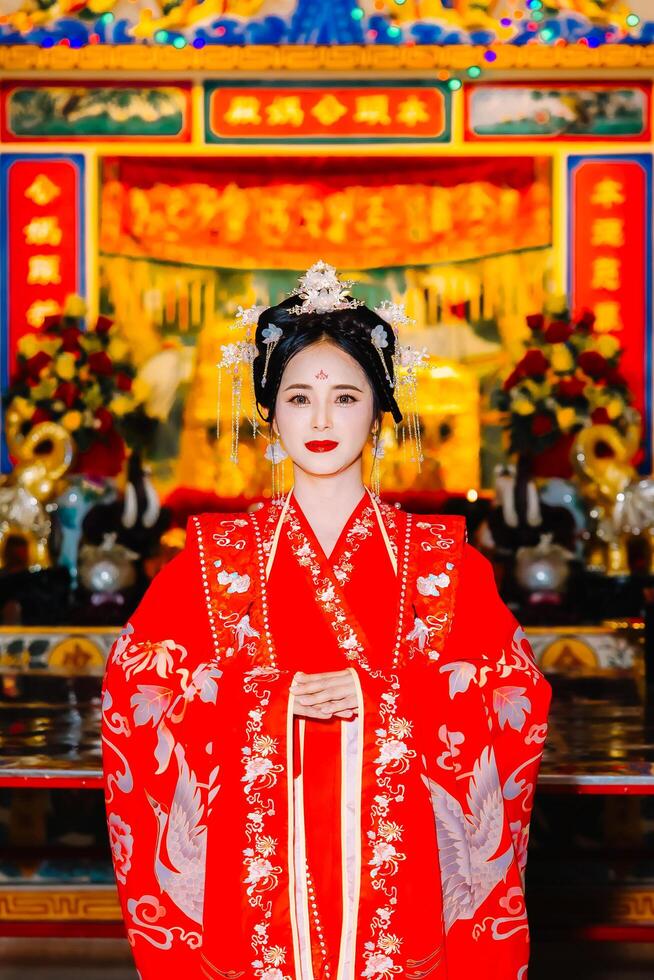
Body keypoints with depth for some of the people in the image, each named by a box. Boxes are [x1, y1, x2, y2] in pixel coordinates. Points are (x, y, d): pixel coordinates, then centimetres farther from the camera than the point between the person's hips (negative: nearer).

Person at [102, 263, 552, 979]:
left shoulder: (439, 557, 3)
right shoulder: (217, 555, 4)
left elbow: (519, 693, -1)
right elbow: (133, 683, 0)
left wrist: (380, 698, -14)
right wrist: (271, 696, -13)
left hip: (393, 852, 0)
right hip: (257, 852, 0)